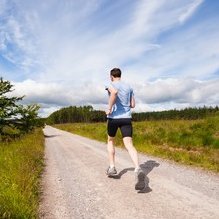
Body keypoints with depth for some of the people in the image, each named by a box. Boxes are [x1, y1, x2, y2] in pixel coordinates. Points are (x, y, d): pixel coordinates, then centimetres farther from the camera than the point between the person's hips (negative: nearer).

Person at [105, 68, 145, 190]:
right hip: (127, 118, 3)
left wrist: (109, 108, -18)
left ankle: (112, 168, 21)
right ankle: (138, 170, -30)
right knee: (129, 145, -8)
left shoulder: (111, 85, 0)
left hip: (114, 117, -3)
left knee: (110, 141, 21)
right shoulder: (129, 87, 15)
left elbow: (114, 92, -26)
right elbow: (133, 105, 15)